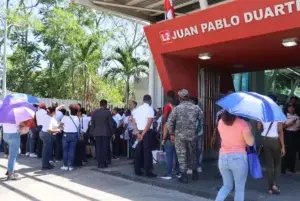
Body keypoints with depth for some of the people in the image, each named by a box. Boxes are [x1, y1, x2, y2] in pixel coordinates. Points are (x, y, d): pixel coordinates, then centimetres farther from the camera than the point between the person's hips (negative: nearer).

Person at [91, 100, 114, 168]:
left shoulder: (94, 112, 5)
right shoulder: (108, 112, -7)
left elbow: (92, 124, 8)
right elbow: (111, 123, -5)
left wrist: (93, 132, 15)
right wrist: (112, 133, 3)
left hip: (97, 133, 3)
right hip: (106, 133, -3)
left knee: (98, 148, 6)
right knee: (105, 148, 3)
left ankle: (99, 163, 8)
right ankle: (104, 163, 5)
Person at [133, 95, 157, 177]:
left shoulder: (137, 109, 12)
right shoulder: (150, 109, -6)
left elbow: (134, 122, 5)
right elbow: (149, 123, -16)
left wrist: (138, 133, -3)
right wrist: (143, 134, -14)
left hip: (139, 132, 6)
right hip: (147, 132, -6)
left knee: (138, 151, 11)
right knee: (147, 151, -2)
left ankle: (137, 170, 16)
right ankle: (148, 171, -1)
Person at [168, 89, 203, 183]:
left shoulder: (177, 108, -8)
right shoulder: (196, 108, -1)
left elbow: (170, 122, -7)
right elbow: (201, 118, 2)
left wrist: (172, 134, 3)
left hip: (180, 136, -2)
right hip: (192, 135, 3)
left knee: (182, 155, 6)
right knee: (192, 154, 18)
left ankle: (184, 176, 7)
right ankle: (195, 174, 29)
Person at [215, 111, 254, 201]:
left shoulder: (220, 122, 4)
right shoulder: (242, 123, -11)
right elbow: (250, 142, -10)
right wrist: (249, 128, 4)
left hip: (223, 157, 5)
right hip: (238, 158, -4)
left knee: (227, 185, 21)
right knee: (239, 188, 11)